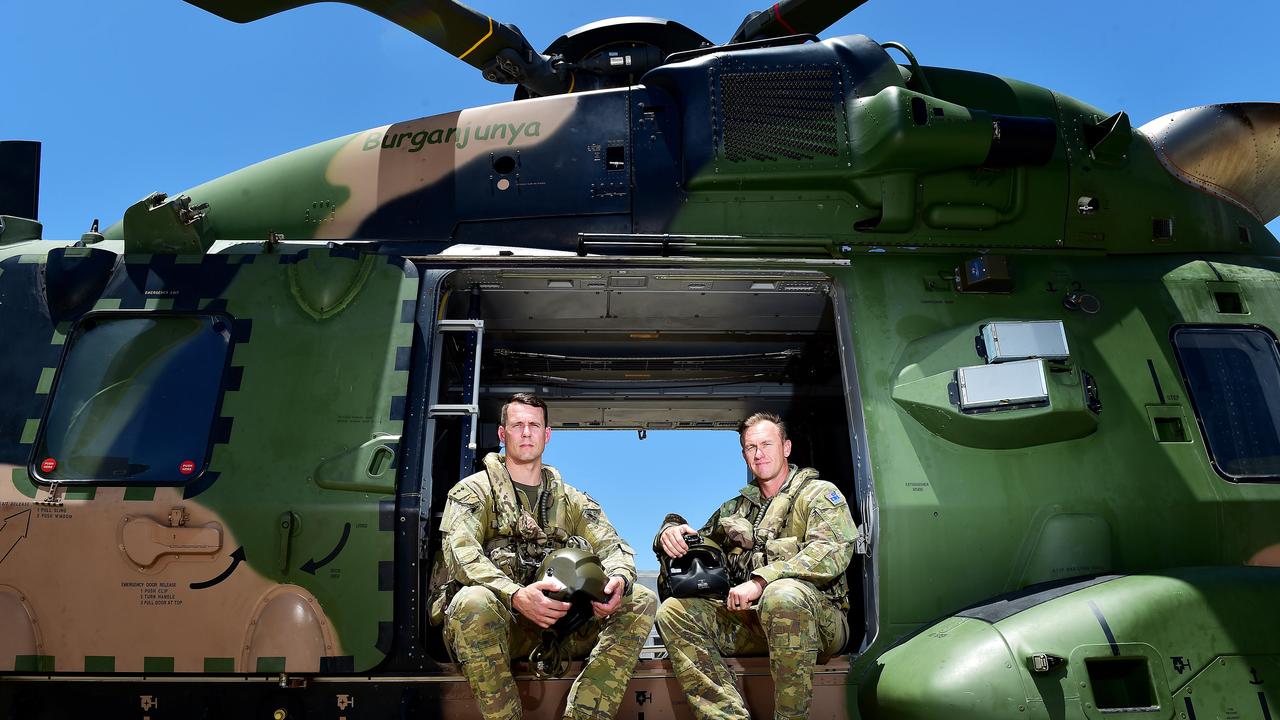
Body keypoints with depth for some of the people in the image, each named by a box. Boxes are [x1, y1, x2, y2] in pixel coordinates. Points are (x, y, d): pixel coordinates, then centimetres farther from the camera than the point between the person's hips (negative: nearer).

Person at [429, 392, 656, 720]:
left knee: (641, 601, -15)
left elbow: (613, 546, 8)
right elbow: (460, 553, -13)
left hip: (557, 616, 4)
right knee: (474, 602, -38)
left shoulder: (570, 499, 19)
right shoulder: (473, 491, 5)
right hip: (498, 617, -4)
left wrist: (618, 578, -19)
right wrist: (516, 595, -31)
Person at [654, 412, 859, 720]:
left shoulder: (819, 494, 6)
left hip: (818, 619, -5)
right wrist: (671, 531, -1)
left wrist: (761, 580, -23)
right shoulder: (736, 508, 22)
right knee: (674, 611, -17)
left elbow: (832, 552, -13)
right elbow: (698, 544, 26)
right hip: (749, 619, 5)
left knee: (783, 594, -39)